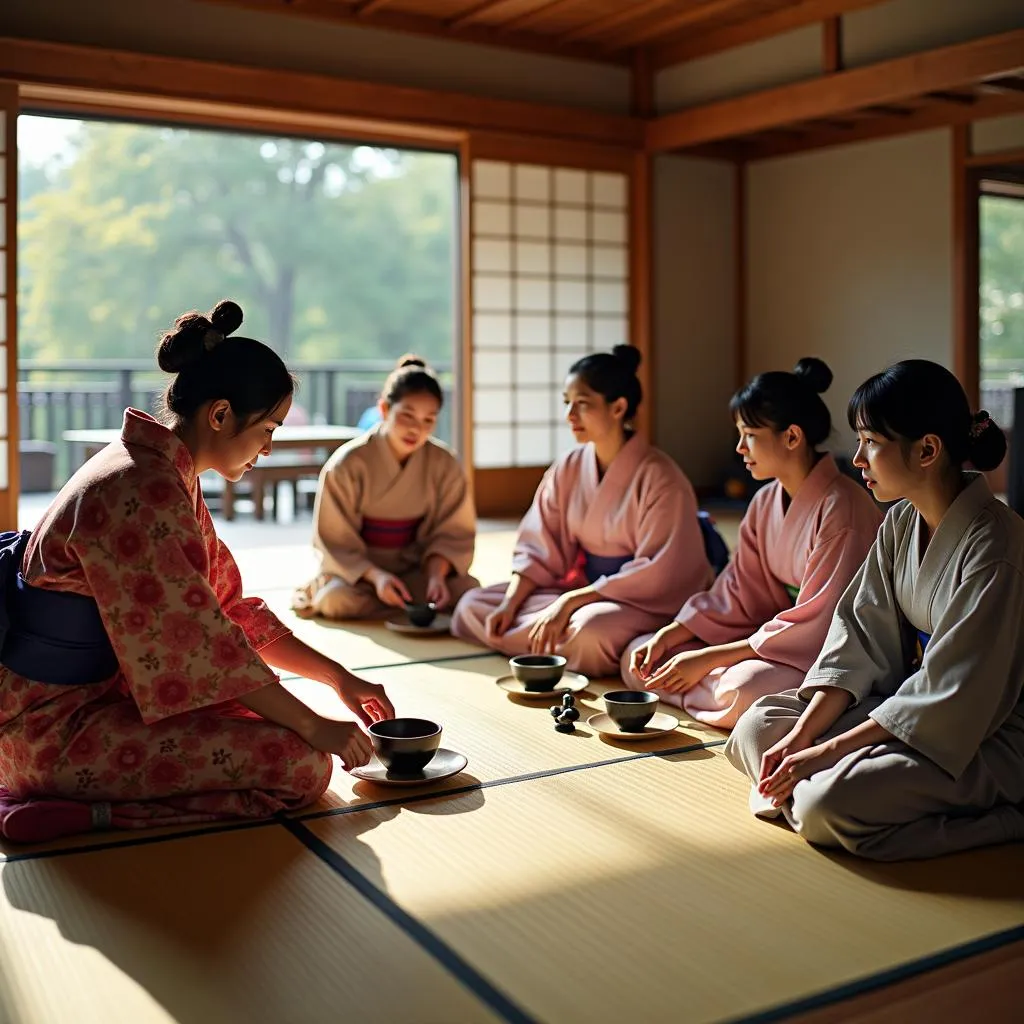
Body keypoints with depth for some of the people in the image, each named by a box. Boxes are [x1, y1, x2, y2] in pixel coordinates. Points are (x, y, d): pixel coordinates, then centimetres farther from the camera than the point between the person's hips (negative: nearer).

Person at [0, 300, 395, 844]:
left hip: (98, 692, 10)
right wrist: (314, 726, -12)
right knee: (303, 764, -16)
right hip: (54, 727, -10)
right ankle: (93, 809, -11)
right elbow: (199, 639, -22)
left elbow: (228, 604, 12)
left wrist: (339, 677, 9)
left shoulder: (163, 472, 7)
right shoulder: (138, 492, -24)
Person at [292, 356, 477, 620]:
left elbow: (454, 532, -4)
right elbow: (335, 542, -13)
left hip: (414, 570, 4)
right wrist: (375, 576, -29)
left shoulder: (444, 464, -9)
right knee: (337, 599, -35)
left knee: (468, 589, -22)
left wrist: (436, 573, -24)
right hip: (356, 570, -4)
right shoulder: (347, 464, -17)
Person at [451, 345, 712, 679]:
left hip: (642, 601, -6)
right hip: (580, 584, 6)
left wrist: (569, 602, -24)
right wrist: (510, 604, -13)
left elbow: (656, 573, -20)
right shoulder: (567, 470, 1)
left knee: (591, 631, -40)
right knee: (472, 607, -4)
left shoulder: (659, 477, -16)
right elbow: (538, 548, 4)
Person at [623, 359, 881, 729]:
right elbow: (737, 594, 7)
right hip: (779, 642, 8)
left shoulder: (840, 508, -21)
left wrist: (708, 659, -20)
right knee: (642, 656, 1)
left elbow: (817, 627, -22)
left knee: (746, 687, -38)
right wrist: (667, 636, -8)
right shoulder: (766, 502, 5)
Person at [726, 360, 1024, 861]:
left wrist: (828, 751, -22)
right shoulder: (900, 524, 2)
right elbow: (859, 637, 1)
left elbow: (952, 694, -24)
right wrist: (801, 734, -11)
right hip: (907, 702, 8)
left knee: (826, 805, -26)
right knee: (758, 727, -2)